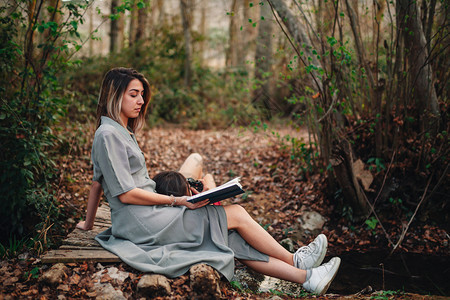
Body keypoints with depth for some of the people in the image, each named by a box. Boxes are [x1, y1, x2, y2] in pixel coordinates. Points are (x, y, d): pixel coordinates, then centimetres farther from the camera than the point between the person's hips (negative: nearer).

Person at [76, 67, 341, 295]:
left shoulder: (122, 132, 18)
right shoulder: (108, 135, -12)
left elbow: (98, 183, 21)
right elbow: (125, 194, -17)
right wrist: (177, 200, -14)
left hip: (149, 217, 9)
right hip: (140, 224, -9)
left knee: (233, 240, -2)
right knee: (236, 214, -8)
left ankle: (307, 278, -2)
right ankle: (295, 260, 7)